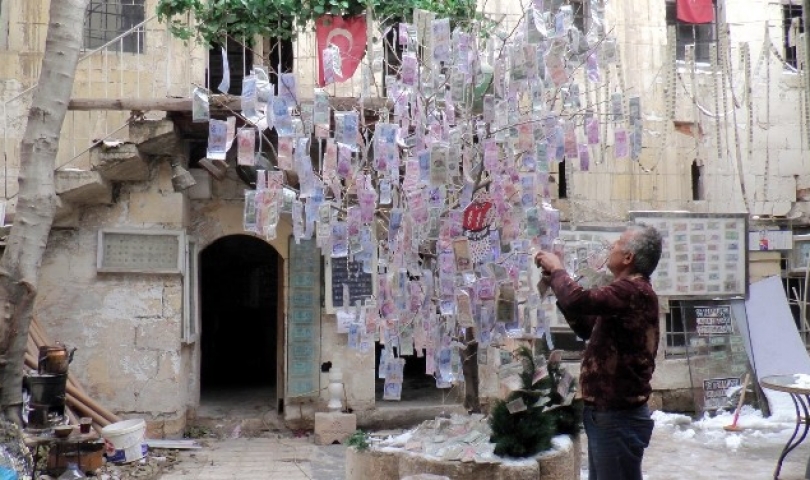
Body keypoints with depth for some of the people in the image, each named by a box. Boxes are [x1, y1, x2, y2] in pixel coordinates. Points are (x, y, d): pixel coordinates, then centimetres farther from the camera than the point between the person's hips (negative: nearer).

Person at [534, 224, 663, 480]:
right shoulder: (628, 290, 15)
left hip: (618, 417, -11)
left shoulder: (633, 290, -21)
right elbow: (587, 327, 23)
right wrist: (557, 283, 11)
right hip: (606, 413, 11)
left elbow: (578, 300, -35)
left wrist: (556, 270, -14)